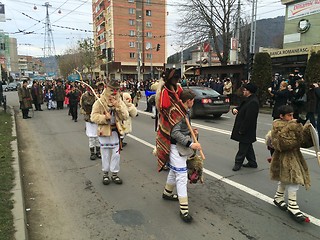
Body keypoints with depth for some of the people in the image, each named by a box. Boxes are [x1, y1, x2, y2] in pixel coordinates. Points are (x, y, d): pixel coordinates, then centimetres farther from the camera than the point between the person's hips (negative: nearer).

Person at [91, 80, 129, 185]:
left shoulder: (120, 102, 3)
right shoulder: (99, 102, -7)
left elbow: (125, 116, -5)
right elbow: (94, 117, -10)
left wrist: (118, 106, -17)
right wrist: (104, 117, -25)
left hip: (116, 131, 3)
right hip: (104, 131, -2)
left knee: (116, 153, 8)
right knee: (105, 154, 9)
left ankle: (114, 174, 23)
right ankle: (105, 174, 26)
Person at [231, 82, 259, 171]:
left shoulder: (253, 102, -23)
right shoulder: (247, 99, 11)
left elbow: (249, 118, -25)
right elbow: (241, 108, 21)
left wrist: (242, 130, -22)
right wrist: (235, 109, -3)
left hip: (247, 131, -11)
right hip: (246, 130, 11)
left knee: (243, 147, 1)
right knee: (248, 146, 19)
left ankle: (238, 163, 12)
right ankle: (252, 162, 30)